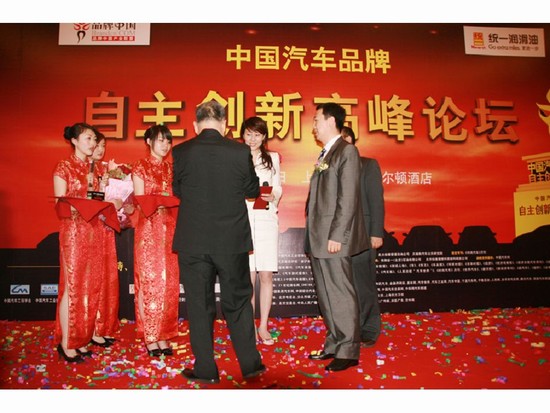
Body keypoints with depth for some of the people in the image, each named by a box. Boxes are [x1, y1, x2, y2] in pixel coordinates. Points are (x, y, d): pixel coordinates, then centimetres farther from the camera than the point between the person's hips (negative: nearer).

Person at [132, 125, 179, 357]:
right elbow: (139, 202, -4)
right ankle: (150, 337, 8)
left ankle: (163, 334, 14)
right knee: (149, 280, -2)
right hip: (148, 229, -4)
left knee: (169, 282, 4)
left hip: (170, 228, 4)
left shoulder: (171, 168, 14)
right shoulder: (140, 167, 3)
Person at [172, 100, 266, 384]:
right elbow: (253, 191, 5)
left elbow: (178, 191, 8)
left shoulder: (181, 152, -5)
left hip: (193, 242, 0)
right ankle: (250, 364, 24)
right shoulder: (240, 151, -7)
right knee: (238, 302, 14)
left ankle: (205, 370, 20)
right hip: (232, 240, 1)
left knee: (199, 305, 11)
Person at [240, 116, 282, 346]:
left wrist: (272, 196, -10)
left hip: (266, 219, 2)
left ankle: (263, 326, 14)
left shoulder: (273, 158, 13)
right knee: (248, 277, -1)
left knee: (266, 275, 1)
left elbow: (278, 188, 11)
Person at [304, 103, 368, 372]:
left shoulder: (347, 152, -8)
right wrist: (313, 236, 14)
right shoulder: (324, 155, 18)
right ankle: (334, 344, 27)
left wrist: (336, 236, -19)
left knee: (340, 295, -1)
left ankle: (348, 352, 11)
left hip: (333, 238, -9)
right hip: (318, 239, 9)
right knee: (326, 295, 15)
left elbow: (348, 199, -15)